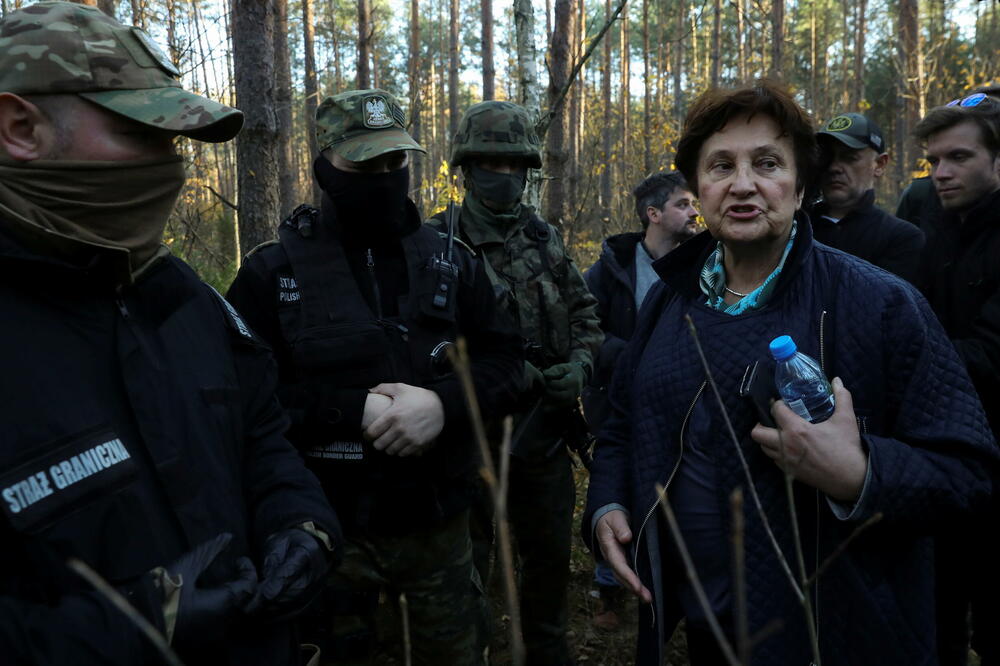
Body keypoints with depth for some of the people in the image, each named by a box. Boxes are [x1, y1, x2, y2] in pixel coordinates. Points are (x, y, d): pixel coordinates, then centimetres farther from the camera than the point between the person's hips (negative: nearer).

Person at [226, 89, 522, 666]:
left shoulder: (452, 262, 2)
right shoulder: (273, 273, -5)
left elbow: (505, 360, 0)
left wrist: (444, 403, -19)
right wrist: (353, 410, -21)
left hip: (439, 523, 2)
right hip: (328, 530, -2)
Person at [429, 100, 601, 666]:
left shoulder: (546, 239, 7)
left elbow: (586, 314, 13)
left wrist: (580, 365, -5)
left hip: (545, 433, 5)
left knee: (551, 557, 21)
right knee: (466, 570, 11)